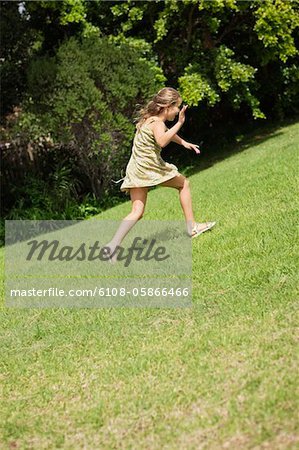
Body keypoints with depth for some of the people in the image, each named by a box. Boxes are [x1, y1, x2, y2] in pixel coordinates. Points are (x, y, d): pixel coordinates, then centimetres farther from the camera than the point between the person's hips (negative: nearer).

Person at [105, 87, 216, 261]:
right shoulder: (156, 122, -12)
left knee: (137, 212, 0)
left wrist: (183, 142, 40)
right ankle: (192, 226, 19)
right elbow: (162, 141, -35)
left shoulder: (150, 118, 18)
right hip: (150, 168, -8)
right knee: (184, 183, 15)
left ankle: (113, 245, -18)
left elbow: (166, 132, 39)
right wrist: (179, 123, -30)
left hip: (136, 170, 8)